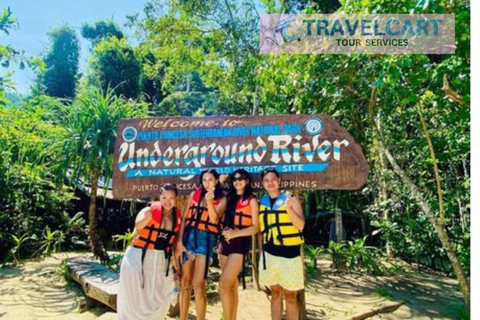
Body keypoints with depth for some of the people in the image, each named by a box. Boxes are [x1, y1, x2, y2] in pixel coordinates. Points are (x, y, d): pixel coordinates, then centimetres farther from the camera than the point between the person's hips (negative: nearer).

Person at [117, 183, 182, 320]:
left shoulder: (178, 216, 0)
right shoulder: (151, 209, -12)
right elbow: (138, 225, -34)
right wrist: (148, 216, -54)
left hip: (162, 261, 4)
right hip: (139, 258, -4)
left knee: (158, 298, 13)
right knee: (134, 296, 7)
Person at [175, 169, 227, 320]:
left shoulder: (221, 199, 5)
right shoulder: (194, 194, 10)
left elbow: (214, 219, -9)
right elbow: (184, 218, 7)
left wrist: (209, 200, -20)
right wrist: (179, 242, -1)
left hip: (205, 239, -3)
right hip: (188, 237, 3)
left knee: (198, 285, -8)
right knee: (185, 283, 9)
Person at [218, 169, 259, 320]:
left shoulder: (251, 200, -2)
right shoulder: (229, 198, 14)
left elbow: (255, 227, -8)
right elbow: (223, 220, 16)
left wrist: (235, 233, -20)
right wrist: (224, 230, -6)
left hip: (240, 244, -6)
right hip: (225, 243, 6)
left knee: (223, 285, -12)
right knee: (232, 285, 12)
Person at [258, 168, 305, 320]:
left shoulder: (291, 198, -5)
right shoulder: (262, 202, 7)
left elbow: (301, 225, -13)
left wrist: (289, 208, -28)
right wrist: (262, 250, 11)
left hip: (289, 253, -4)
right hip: (269, 253, 4)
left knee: (290, 295, 4)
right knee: (275, 293, 14)